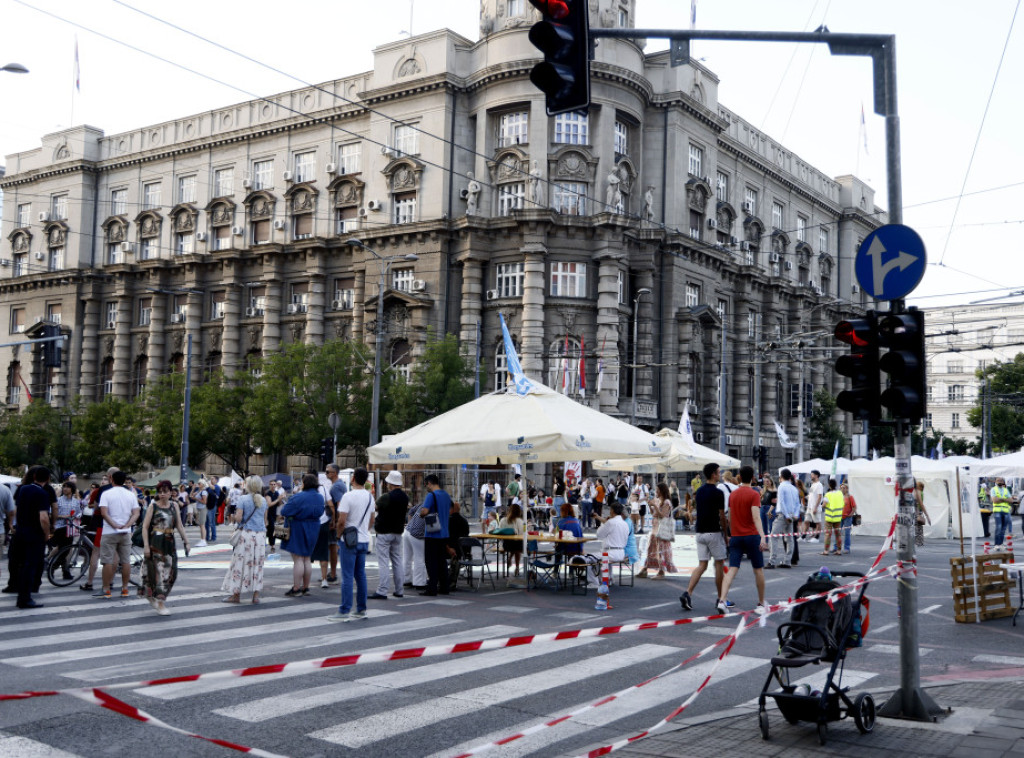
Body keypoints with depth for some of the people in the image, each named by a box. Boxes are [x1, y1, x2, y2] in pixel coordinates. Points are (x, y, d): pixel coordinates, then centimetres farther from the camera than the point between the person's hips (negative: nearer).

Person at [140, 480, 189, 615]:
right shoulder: (153, 507, -2)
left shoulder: (174, 505, 10)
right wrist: (146, 545, -12)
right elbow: (145, 527, -4)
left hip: (169, 543, 5)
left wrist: (185, 541, 8)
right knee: (159, 573, -5)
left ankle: (151, 595, 26)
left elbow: (179, 525, 14)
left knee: (170, 573, 5)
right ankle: (161, 605, 1)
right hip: (155, 544, -5)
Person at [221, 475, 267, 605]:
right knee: (257, 565, 7)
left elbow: (238, 518, -12)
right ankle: (256, 595, 6)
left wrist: (233, 517, 7)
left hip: (246, 533, -4)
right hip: (260, 535, 4)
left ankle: (236, 594, 8)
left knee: (240, 563, 3)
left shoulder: (242, 499, -6)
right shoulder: (263, 500, 9)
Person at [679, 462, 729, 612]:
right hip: (714, 532, -6)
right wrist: (726, 533, -1)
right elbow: (722, 516, -11)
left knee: (702, 565, 5)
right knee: (719, 565, 6)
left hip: (700, 532, 6)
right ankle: (721, 599, 14)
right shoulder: (718, 493, -13)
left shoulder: (700, 491, 9)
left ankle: (688, 593, -11)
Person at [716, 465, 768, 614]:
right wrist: (762, 536, -27)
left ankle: (722, 600, -20)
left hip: (735, 536, 4)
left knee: (732, 570, -3)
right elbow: (756, 517, -20)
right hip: (751, 536, -4)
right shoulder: (753, 495, -8)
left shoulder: (732, 494, 10)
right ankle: (761, 604, 19)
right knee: (758, 569, 11)